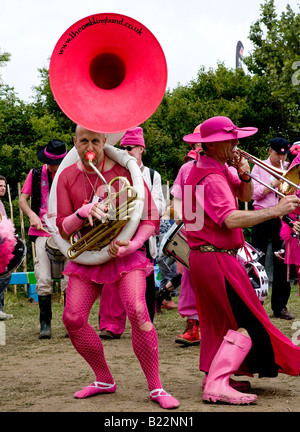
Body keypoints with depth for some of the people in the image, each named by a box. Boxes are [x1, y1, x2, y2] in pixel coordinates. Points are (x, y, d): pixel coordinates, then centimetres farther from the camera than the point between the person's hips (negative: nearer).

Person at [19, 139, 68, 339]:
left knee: (70, 279, -8)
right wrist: (32, 215, -8)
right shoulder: (36, 174, 8)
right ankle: (45, 324, 5)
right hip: (43, 232, 1)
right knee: (43, 280, -6)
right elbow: (23, 199, 11)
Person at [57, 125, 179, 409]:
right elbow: (63, 229, -2)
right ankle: (104, 380, 16)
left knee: (137, 312, -23)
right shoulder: (67, 177, 0)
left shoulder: (124, 172, -8)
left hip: (125, 254, -4)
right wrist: (82, 212, -24)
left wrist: (133, 244, -22)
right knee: (73, 319, -5)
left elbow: (152, 217, -5)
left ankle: (156, 388, -14)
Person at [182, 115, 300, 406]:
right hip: (217, 259, -11)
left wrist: (244, 175, -4)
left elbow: (245, 195, 17)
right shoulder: (212, 177, -19)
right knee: (248, 324, -11)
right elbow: (231, 219, -31)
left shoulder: (217, 169, 14)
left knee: (220, 319, 19)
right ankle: (217, 385, -17)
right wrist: (276, 211, -32)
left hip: (201, 255, 11)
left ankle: (213, 374, 25)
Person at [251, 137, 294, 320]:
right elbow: (254, 193, -5)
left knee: (282, 263, 3)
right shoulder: (259, 167, 5)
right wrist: (274, 184, -13)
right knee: (258, 262, 1)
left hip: (282, 219, 3)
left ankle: (280, 306, 10)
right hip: (263, 219, -2)